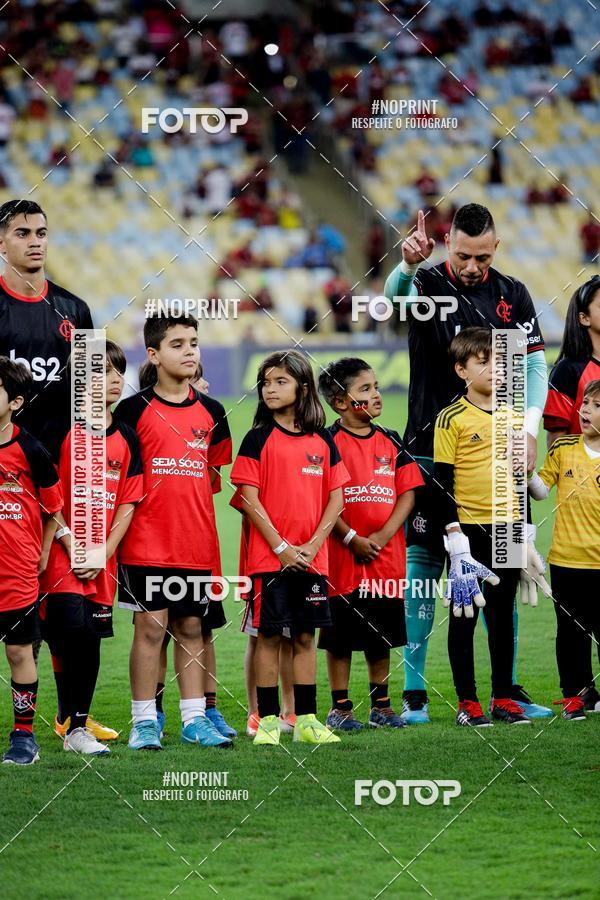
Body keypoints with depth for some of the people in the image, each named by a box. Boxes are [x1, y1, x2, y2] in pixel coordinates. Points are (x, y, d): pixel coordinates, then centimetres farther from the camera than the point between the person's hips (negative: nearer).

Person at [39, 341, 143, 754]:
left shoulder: (126, 438, 9)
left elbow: (128, 503, 8)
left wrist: (106, 551, -3)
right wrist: (71, 545, -13)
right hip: (63, 555, -5)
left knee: (91, 640, 7)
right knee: (74, 633, -15)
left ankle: (79, 720, 19)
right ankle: (71, 724, -7)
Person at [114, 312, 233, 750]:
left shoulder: (210, 412, 10)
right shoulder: (134, 410, -3)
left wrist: (186, 498, 10)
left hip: (198, 541, 4)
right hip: (148, 543, -4)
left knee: (192, 627, 8)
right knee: (151, 625, -5)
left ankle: (194, 718, 13)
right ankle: (144, 721, 1)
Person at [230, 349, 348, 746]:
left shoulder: (322, 441, 7)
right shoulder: (258, 439, -2)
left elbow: (336, 500, 7)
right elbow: (250, 500, -7)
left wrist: (313, 545, -6)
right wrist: (282, 547, -12)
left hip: (312, 559, 3)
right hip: (269, 558, -3)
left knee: (306, 637, 7)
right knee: (270, 635, -1)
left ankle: (307, 719, 12)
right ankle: (268, 720, 4)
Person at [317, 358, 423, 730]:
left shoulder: (390, 442, 9)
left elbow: (407, 493, 4)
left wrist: (383, 536, -9)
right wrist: (352, 539, -16)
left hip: (386, 555, 4)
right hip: (343, 556, -4)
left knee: (382, 632, 11)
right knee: (340, 635, 1)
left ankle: (381, 705, 21)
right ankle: (340, 707, 8)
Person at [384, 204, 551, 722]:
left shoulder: (512, 294, 7)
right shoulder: (428, 286, -3)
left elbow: (534, 365, 9)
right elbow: (393, 303, -26)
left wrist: (529, 427, -6)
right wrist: (407, 266, -49)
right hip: (432, 451, -3)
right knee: (423, 565, -3)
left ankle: (507, 688, 13)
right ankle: (414, 693, 0)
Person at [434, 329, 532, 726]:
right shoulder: (452, 418, -7)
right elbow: (443, 480, -9)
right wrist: (454, 534, -15)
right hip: (469, 529, -5)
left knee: (503, 614, 9)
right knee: (465, 613, 3)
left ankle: (503, 697, 16)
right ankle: (467, 702, 7)